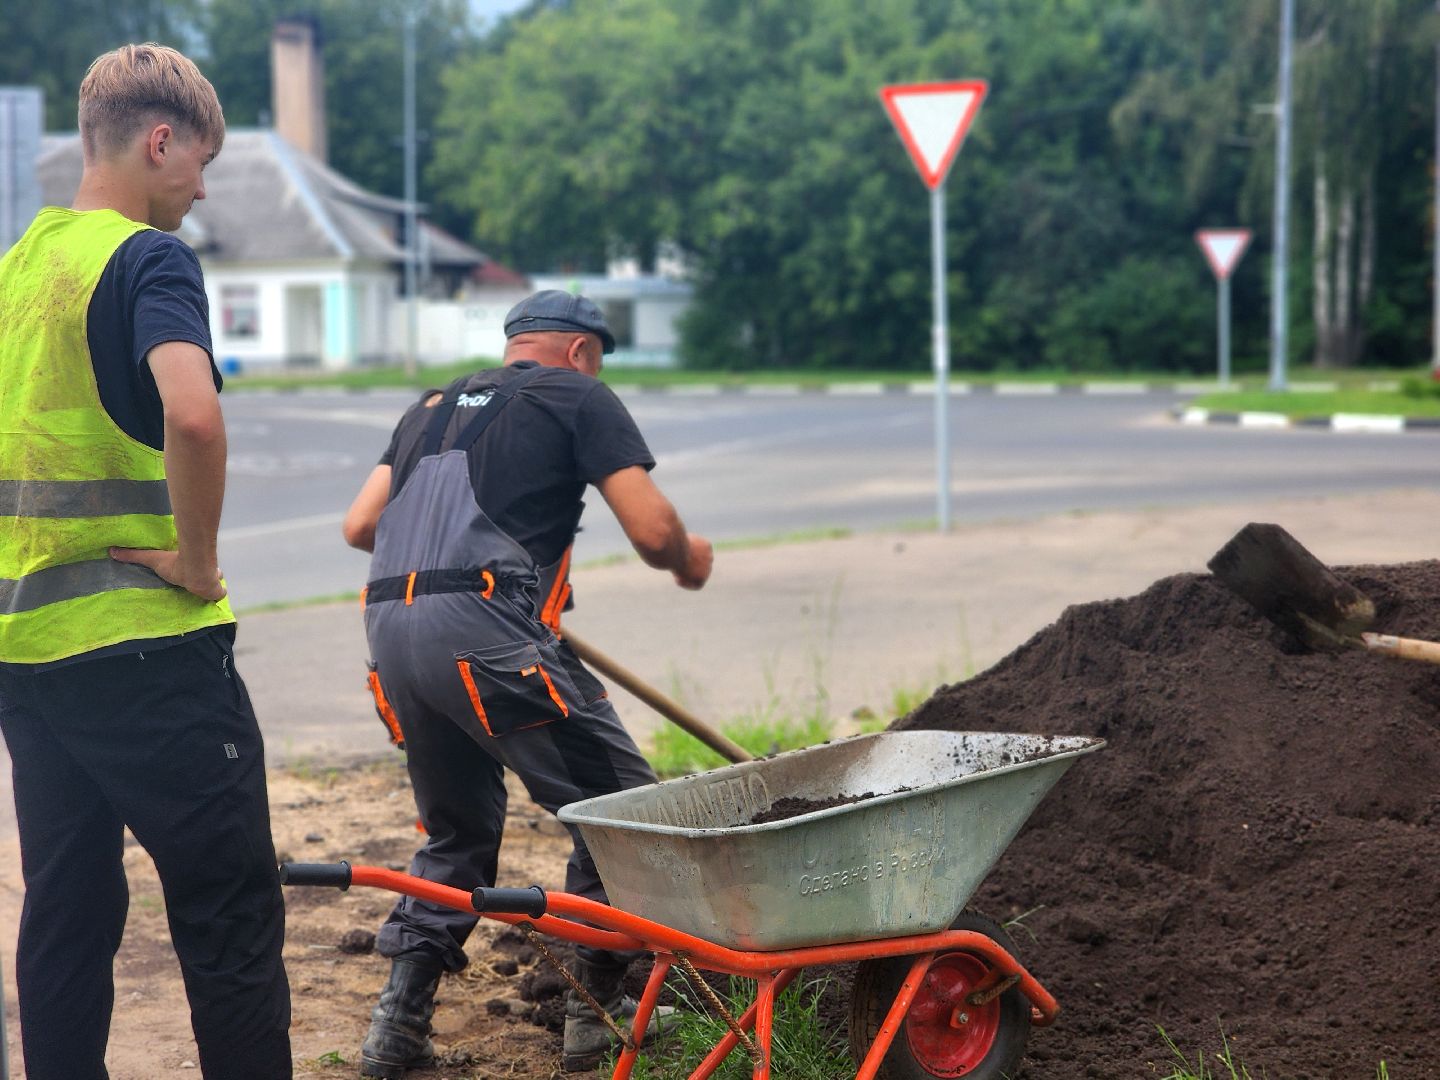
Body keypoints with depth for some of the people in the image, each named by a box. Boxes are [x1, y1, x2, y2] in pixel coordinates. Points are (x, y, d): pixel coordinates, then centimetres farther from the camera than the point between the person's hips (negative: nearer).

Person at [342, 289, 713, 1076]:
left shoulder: (435, 406, 28)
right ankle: (600, 1006, 10)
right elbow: (652, 530, 1)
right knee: (615, 803, 6)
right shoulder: (577, 397, 10)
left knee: (457, 832, 21)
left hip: (391, 628, 7)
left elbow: (359, 525, 22)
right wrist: (688, 561, 23)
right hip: (484, 628, -7)